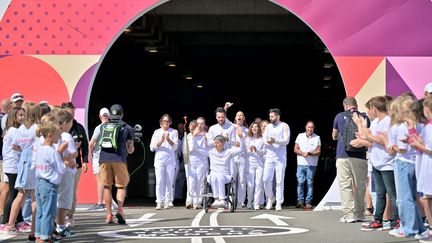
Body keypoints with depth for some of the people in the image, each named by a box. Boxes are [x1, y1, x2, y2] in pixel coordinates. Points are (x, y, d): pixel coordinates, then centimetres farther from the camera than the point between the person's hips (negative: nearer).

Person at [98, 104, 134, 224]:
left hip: (104, 159, 2)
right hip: (119, 159, -2)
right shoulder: (127, 128, 9)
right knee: (121, 186, 7)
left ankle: (109, 215, 7)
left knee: (107, 187, 9)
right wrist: (131, 147, 32)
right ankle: (119, 210, -13)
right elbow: (130, 150, 11)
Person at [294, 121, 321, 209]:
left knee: (310, 183, 0)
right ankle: (300, 201, -3)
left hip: (312, 164, -1)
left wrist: (309, 153, -15)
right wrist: (302, 153, -11)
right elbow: (295, 149, 8)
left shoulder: (317, 138, 5)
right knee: (300, 182, -7)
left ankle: (308, 202, 2)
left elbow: (318, 152, 1)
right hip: (301, 163, 1)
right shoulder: (300, 136, 10)